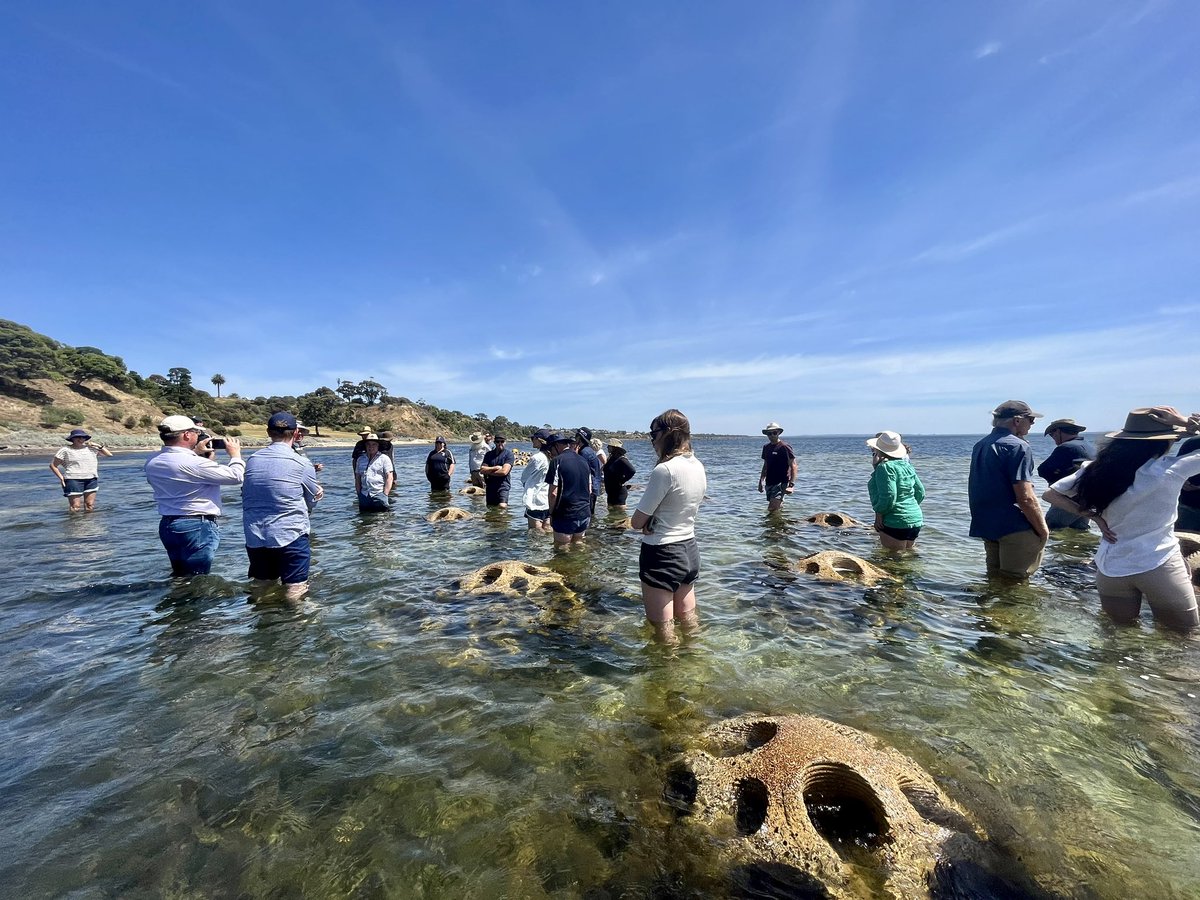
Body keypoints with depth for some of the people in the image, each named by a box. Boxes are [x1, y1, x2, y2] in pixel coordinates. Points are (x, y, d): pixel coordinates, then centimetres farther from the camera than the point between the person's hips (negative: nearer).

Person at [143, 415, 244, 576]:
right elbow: (236, 476, -17)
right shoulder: (195, 463, -24)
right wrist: (235, 454, 0)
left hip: (167, 525, 8)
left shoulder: (152, 463, 1)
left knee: (179, 576, 22)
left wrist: (197, 454, 23)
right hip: (198, 527, -8)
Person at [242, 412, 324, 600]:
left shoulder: (252, 460, 4)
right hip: (290, 536, -5)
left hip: (254, 538, 6)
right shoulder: (301, 463, -10)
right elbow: (314, 499, 2)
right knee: (295, 592, 0)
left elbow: (246, 495, 14)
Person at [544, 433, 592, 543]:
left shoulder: (557, 461, -11)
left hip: (565, 516, -6)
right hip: (584, 514, 7)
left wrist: (551, 513, -3)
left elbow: (553, 493, -14)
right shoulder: (583, 461, 10)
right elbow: (589, 490, 16)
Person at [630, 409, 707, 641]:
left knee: (663, 629, 9)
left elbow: (637, 522, -17)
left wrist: (645, 522, 2)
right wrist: (655, 521, -5)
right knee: (688, 621, 24)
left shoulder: (665, 470, -22)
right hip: (689, 550, 8)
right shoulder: (698, 467, 3)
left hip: (661, 554, -8)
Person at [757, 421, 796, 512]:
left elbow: (793, 465, -11)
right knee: (778, 506, 11)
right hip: (769, 483, 7)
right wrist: (761, 481, 20)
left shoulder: (785, 447, -8)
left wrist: (792, 484, -19)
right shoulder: (766, 447, 12)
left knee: (772, 509, -17)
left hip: (781, 482, -7)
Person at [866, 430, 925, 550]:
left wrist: (879, 513, -15)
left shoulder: (885, 467, -17)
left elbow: (888, 495, -25)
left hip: (896, 522, -9)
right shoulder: (907, 466, 11)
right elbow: (920, 492, 15)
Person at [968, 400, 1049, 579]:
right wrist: (1043, 530, -9)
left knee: (995, 578, 18)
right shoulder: (1017, 446, -14)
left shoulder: (980, 445, 13)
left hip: (986, 525, 8)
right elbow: (1026, 498, -19)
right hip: (1014, 528, -8)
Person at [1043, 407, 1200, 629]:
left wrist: (1094, 516, 2)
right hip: (1159, 567, -4)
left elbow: (1051, 494, 3)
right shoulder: (1171, 470, -14)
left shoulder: (1099, 469, -4)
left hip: (1110, 568, 4)